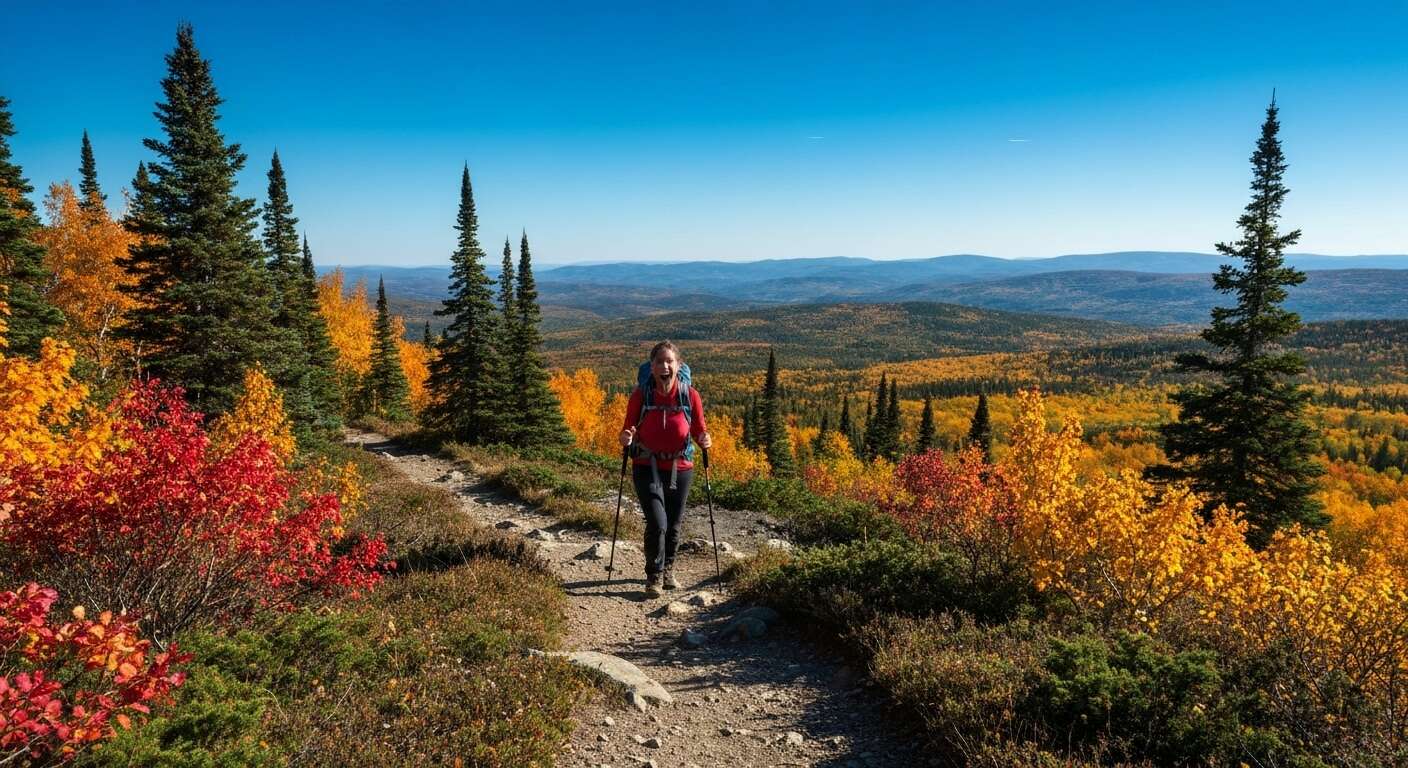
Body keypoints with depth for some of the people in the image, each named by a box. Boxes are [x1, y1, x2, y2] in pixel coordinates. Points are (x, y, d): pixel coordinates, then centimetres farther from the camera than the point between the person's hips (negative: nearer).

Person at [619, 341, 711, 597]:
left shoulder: (690, 395, -6)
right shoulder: (640, 395, -8)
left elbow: (699, 431, 3)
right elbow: (629, 429, 1)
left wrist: (705, 440, -19)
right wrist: (626, 439, -21)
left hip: (680, 469, 2)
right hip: (648, 469, -2)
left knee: (673, 525, 13)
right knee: (657, 523, -13)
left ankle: (668, 570, 38)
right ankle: (654, 576, 8)